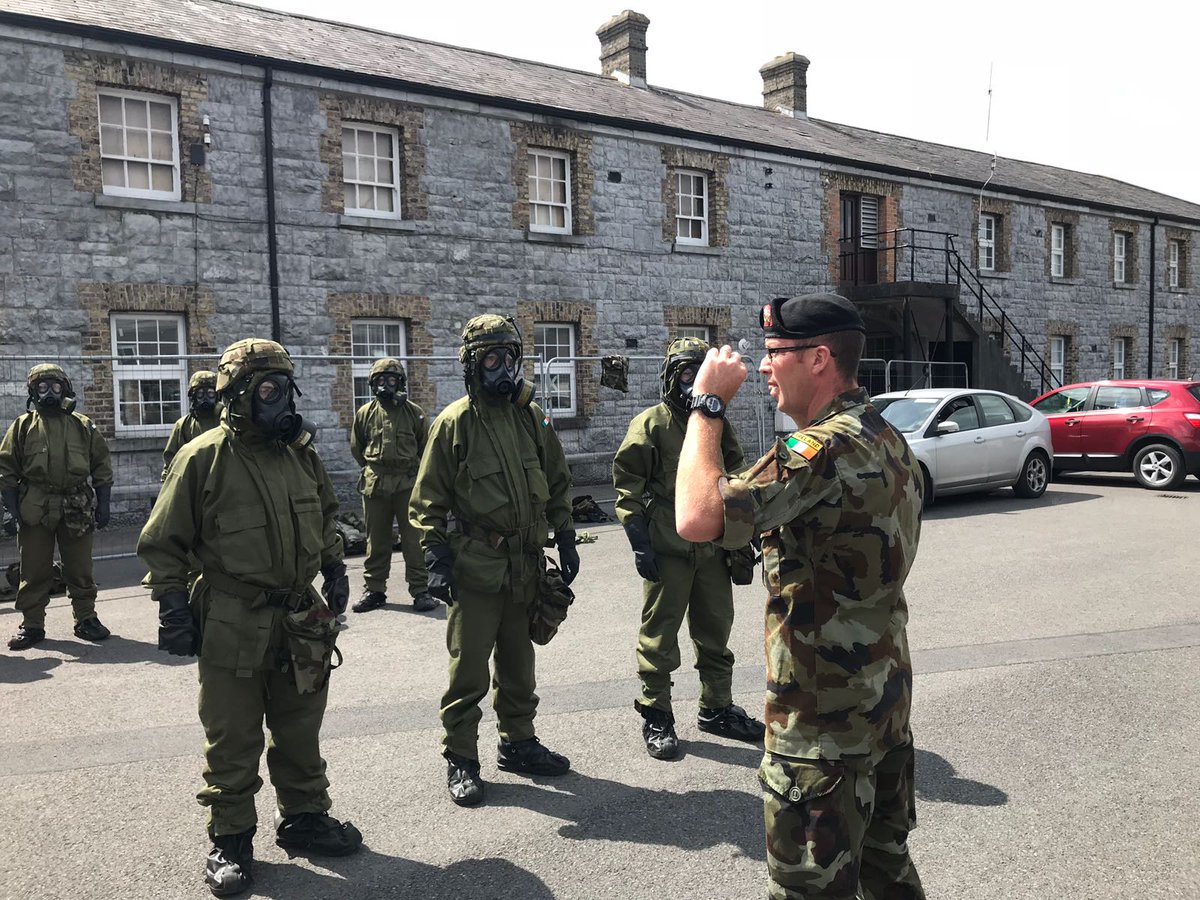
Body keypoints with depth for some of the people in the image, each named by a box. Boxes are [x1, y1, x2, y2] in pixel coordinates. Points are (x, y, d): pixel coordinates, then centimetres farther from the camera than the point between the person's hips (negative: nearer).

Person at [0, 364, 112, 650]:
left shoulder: (83, 426, 8)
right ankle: (31, 625, 16)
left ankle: (86, 619, 19)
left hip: (77, 510, 0)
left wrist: (103, 505, 1)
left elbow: (102, 467, 8)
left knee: (80, 569, 8)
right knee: (34, 571, 6)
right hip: (34, 510, 0)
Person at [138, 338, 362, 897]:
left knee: (301, 731, 17)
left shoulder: (300, 452, 6)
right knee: (233, 741, 6)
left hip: (301, 620, 5)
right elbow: (164, 543, -7)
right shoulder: (203, 458, -11)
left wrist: (334, 569, 15)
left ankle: (304, 817, 34)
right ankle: (231, 841, 23)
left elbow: (324, 515, 22)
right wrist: (173, 609, -10)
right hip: (232, 625, -5)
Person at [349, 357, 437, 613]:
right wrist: (373, 468, 13)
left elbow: (425, 447, 10)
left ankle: (420, 590, 4)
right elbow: (356, 449, 17)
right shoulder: (365, 413, 7)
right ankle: (374, 590, 19)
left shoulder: (414, 413, 3)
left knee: (414, 539, -2)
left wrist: (412, 471, 8)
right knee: (376, 539, 9)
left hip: (408, 484, -2)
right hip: (374, 485, 2)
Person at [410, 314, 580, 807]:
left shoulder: (531, 417, 7)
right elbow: (429, 500, -7)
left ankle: (518, 742, 33)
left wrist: (565, 539, 11)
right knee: (468, 668, 2)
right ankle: (460, 760, 16)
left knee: (518, 663, 18)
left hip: (525, 564, 5)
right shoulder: (454, 422, -8)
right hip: (474, 565, -5)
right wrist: (436, 559, -14)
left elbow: (557, 482, 15)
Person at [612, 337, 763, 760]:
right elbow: (627, 484, -9)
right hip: (667, 550, -6)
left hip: (713, 550, 6)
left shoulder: (718, 424, 12)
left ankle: (717, 709, 32)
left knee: (716, 633, 16)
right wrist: (640, 541, -14)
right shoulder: (650, 423, -6)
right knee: (659, 637, 2)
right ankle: (656, 718, 15)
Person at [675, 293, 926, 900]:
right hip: (886, 693, 10)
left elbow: (698, 518, -34)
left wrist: (708, 403, -22)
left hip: (824, 717, -10)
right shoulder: (887, 439, 8)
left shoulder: (829, 448, -25)